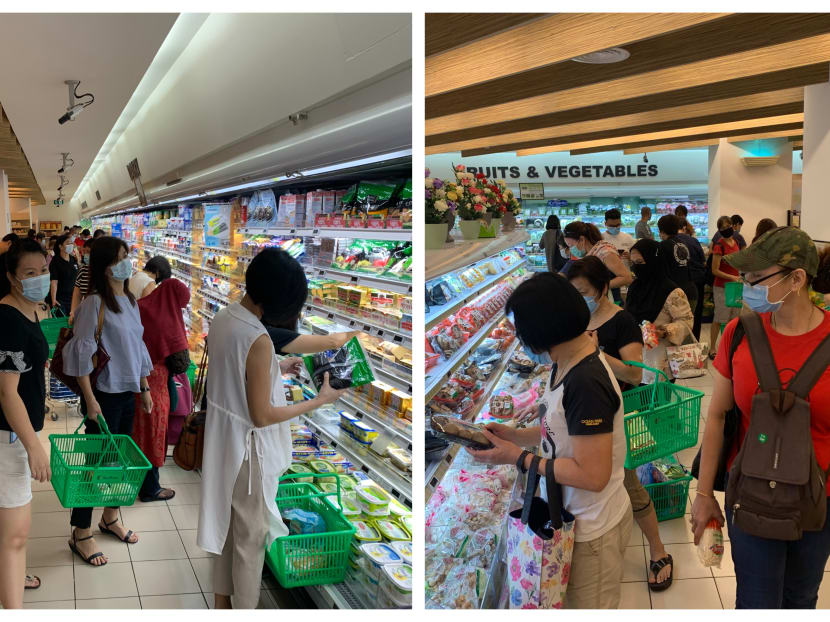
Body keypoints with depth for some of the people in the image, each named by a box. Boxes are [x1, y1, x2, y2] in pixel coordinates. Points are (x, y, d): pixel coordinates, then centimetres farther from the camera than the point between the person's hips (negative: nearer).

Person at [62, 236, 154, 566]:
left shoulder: (130, 300, 7)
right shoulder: (95, 303, -16)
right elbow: (81, 353, -17)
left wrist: (144, 388, 16)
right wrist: (90, 400, -18)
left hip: (128, 391, 7)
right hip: (104, 393, -7)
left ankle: (110, 518, 34)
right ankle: (81, 534, 13)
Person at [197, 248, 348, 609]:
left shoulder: (222, 318, -3)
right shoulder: (258, 341, -29)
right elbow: (261, 416, -24)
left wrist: (275, 369, 15)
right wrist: (319, 401, -17)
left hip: (222, 440, 9)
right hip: (248, 448, -8)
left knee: (225, 522, 23)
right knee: (251, 534, 11)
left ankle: (222, 600, 41)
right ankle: (245, 614, 28)